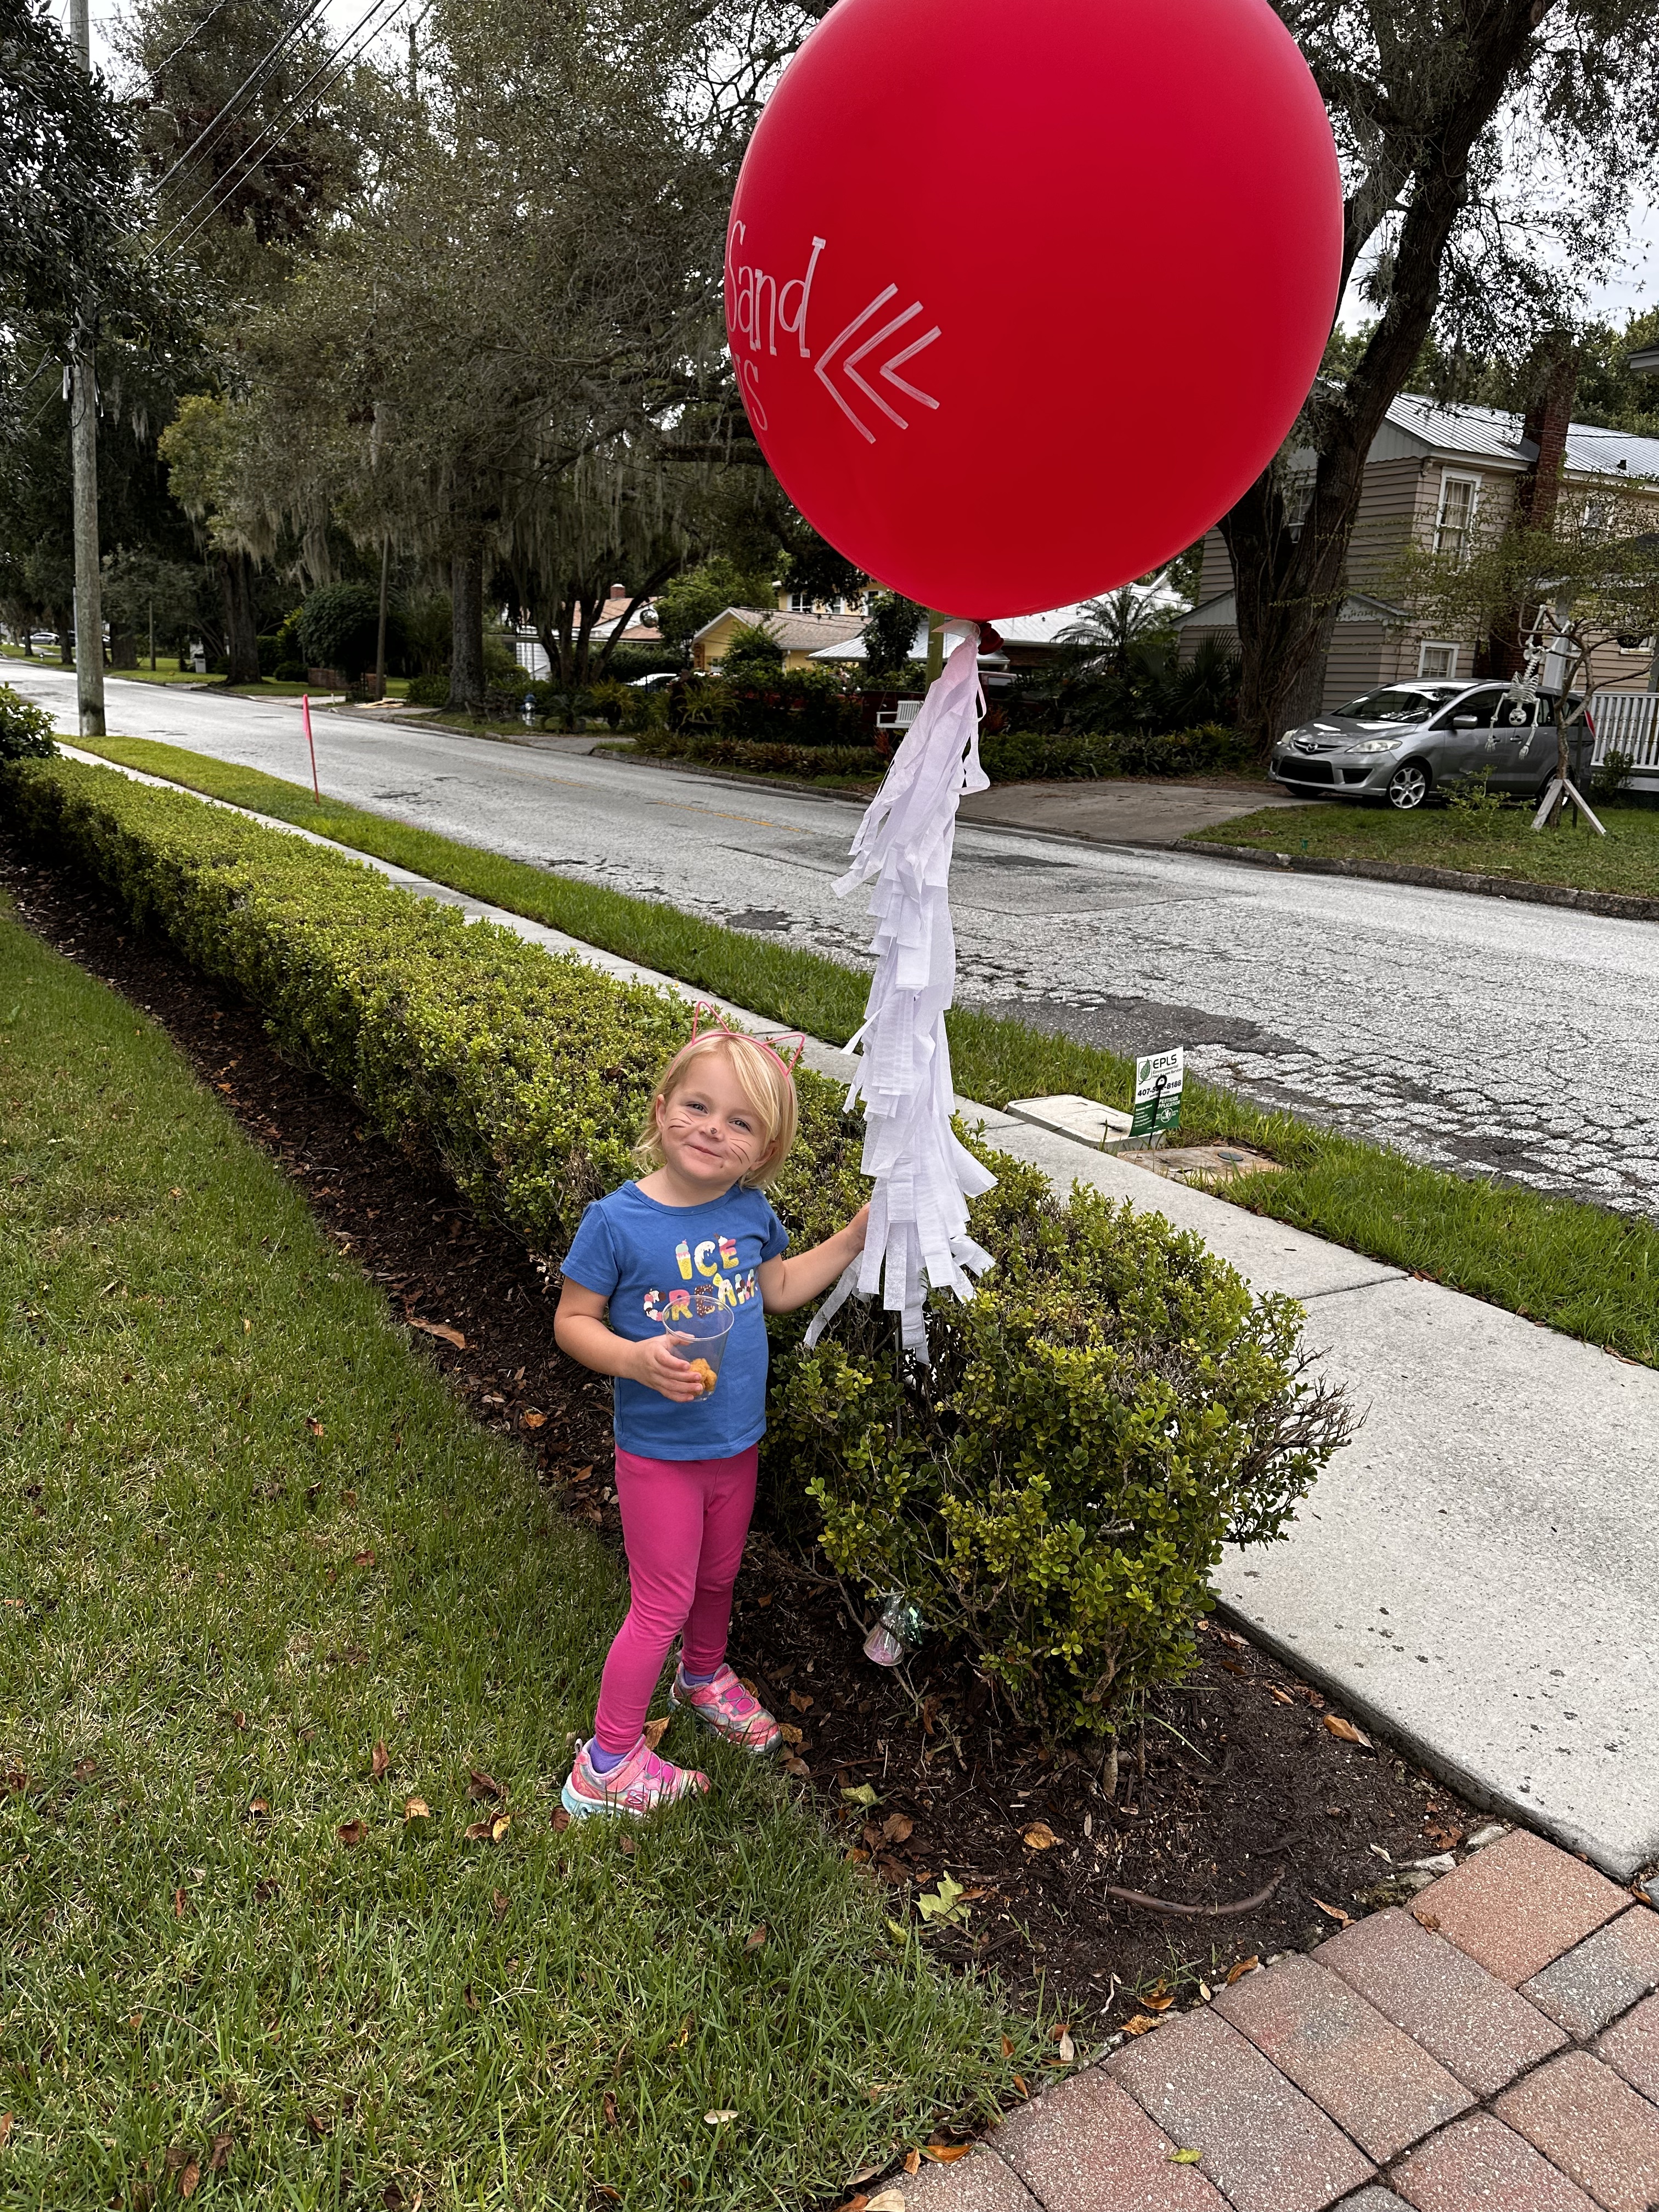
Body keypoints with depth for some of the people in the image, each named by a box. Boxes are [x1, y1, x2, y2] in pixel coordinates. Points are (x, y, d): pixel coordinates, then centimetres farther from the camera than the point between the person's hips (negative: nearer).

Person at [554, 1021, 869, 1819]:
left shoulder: (750, 1212, -8)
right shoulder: (617, 1221, -22)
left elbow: (780, 1290, 10)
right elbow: (572, 1321, -13)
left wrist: (861, 1231, 2)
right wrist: (636, 1360, -30)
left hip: (736, 1444, 5)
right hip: (659, 1454, -5)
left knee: (717, 1579, 27)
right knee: (663, 1604, 7)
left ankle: (704, 1677, 57)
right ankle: (607, 1765, 28)